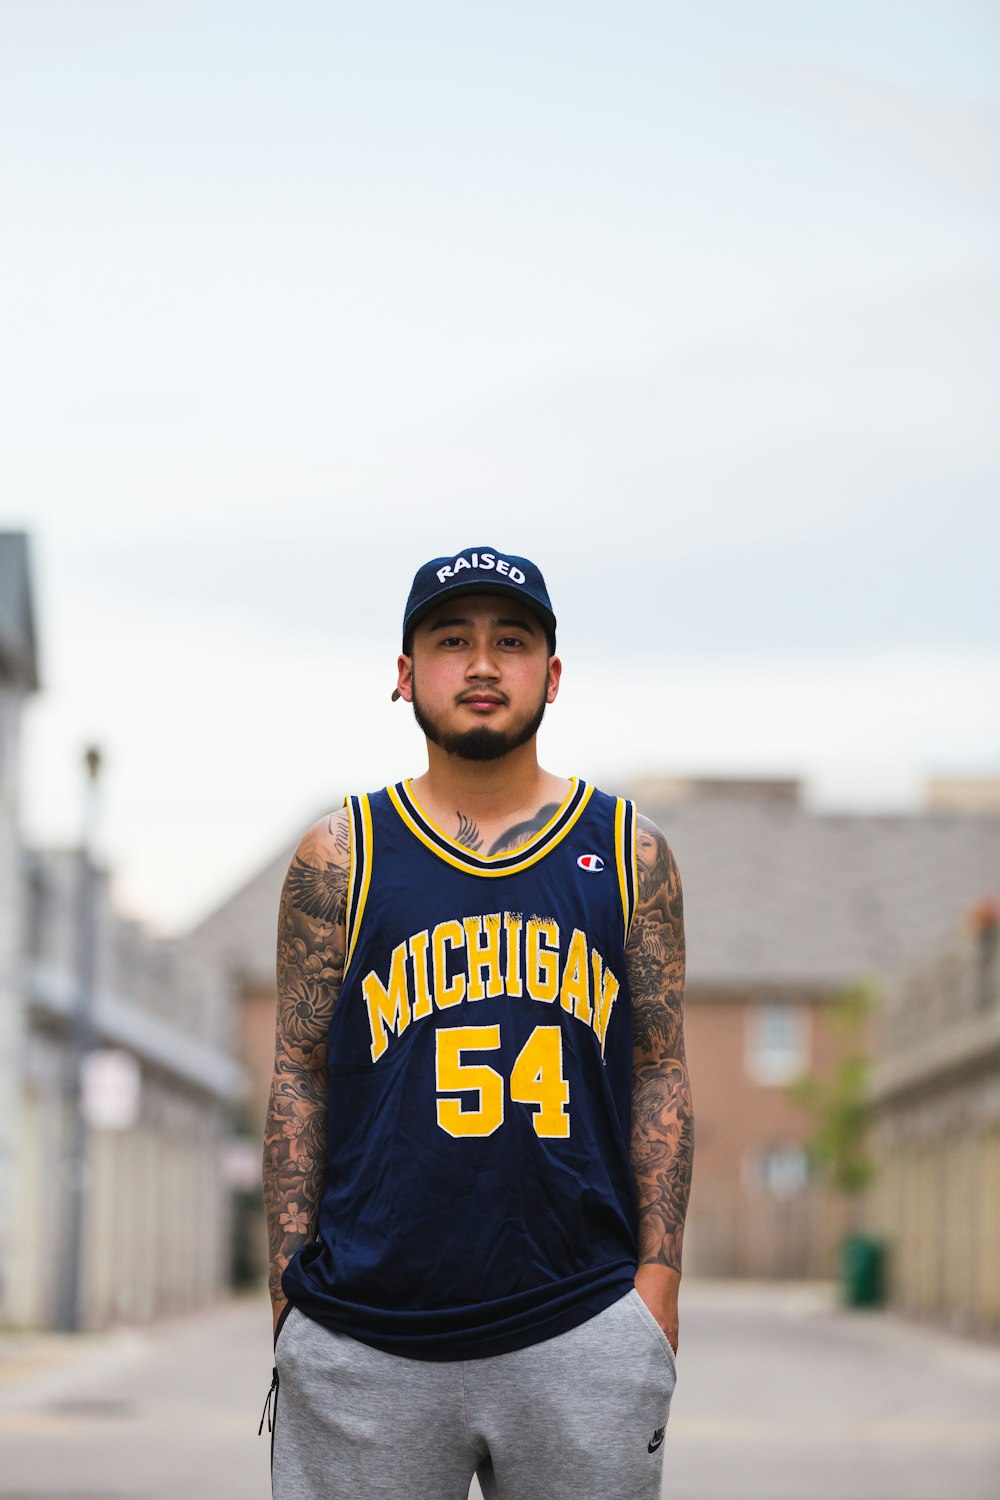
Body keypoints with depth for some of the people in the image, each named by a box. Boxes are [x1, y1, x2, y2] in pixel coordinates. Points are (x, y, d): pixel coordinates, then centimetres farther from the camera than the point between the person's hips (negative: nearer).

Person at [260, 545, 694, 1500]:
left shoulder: (629, 854, 8)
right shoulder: (340, 858, 6)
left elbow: (660, 1075, 8)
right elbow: (299, 1079, 6)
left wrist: (657, 1280, 0)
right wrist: (291, 1294, 0)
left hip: (582, 1333, 1)